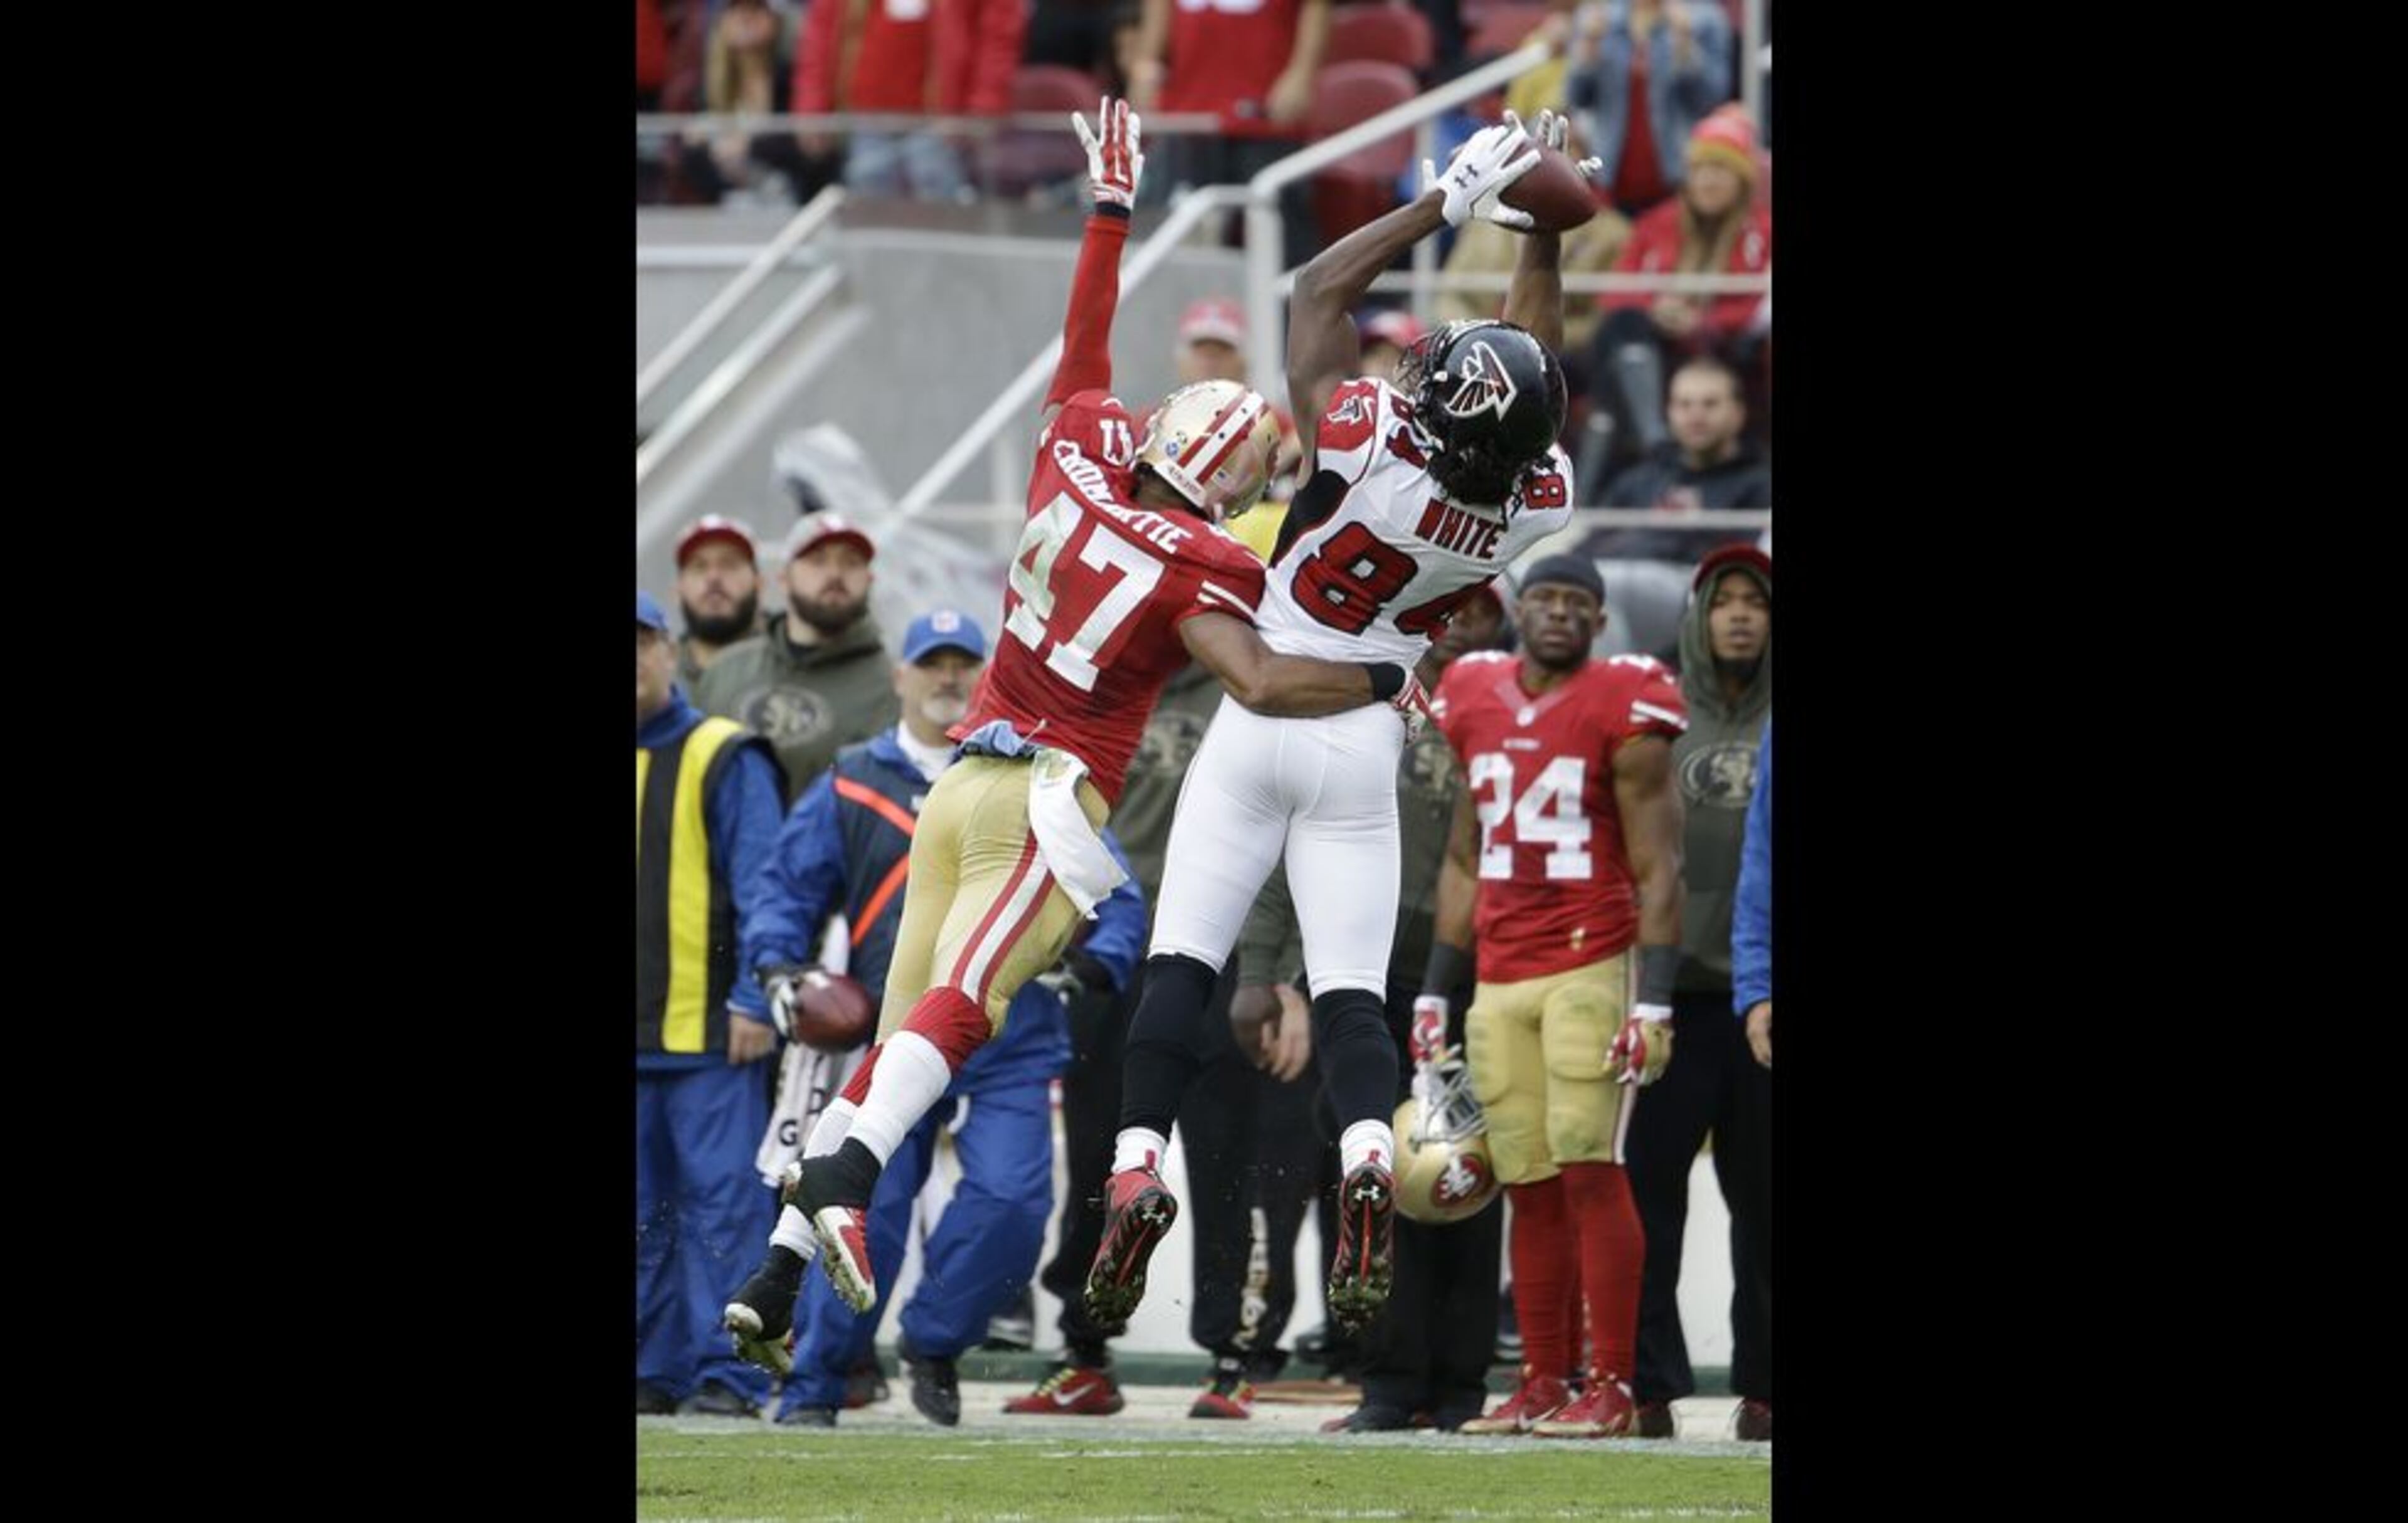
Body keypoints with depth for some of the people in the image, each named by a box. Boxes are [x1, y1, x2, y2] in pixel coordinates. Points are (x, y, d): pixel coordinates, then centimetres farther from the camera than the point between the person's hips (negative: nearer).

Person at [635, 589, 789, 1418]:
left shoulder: (724, 759, -2)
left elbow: (761, 888, -6)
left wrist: (754, 1000, -14)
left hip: (710, 1033, -6)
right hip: (634, 1035, 6)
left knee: (721, 1202, -8)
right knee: (643, 1211, 8)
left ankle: (726, 1372, -9)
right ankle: (659, 1371, 13)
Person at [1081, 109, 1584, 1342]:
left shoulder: (1373, 448, -23)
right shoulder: (1537, 508, -12)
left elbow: (1320, 290, -8)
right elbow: (1536, 366, 9)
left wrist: (1452, 199, -3)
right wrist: (1539, 229, 16)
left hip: (1261, 723, -2)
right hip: (1367, 750, 3)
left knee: (1183, 960, 1)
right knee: (1351, 988, 3)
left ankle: (1138, 1167, -12)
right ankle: (1368, 1160, -24)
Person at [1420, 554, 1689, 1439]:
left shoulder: (1622, 713, -4)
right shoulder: (1476, 705, 13)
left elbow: (1658, 870, -6)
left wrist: (1653, 999, -13)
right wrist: (1435, 990, 18)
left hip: (1593, 965, -5)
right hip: (1500, 981, 5)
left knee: (1589, 1170, -12)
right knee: (1530, 1189, 4)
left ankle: (1610, 1388, -11)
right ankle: (1542, 1386, 7)